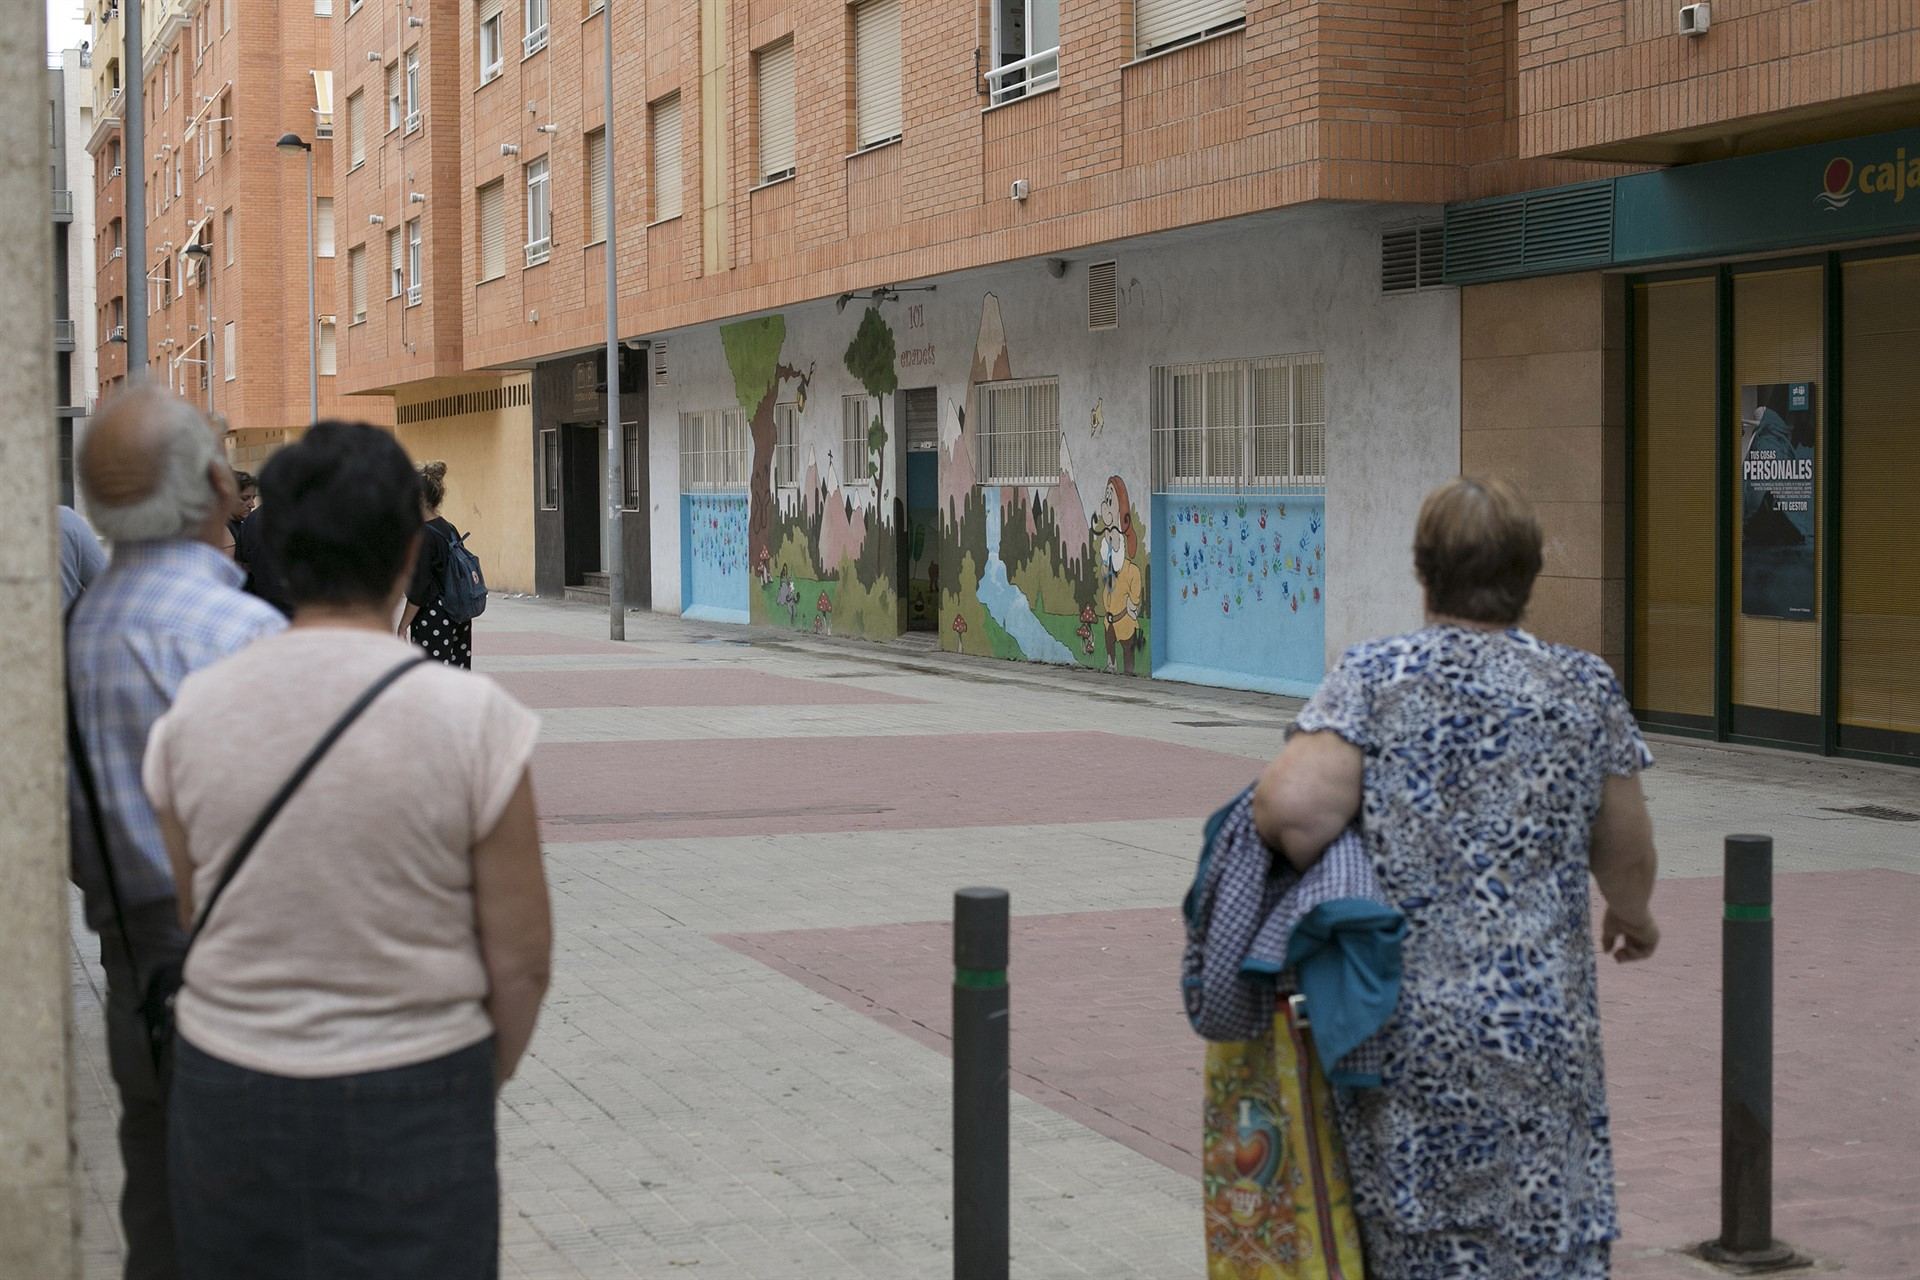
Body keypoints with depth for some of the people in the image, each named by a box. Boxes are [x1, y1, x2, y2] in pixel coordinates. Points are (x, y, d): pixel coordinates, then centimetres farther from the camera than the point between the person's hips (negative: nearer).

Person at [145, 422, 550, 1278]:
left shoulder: (194, 714, -5)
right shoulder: (471, 718, -14)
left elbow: (197, 918, 5)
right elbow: (520, 958, -9)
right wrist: (481, 1084, 8)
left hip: (224, 1087, 3)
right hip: (411, 1102, -3)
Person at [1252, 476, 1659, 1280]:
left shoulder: (1372, 678, -3)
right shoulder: (1586, 690, 3)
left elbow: (1295, 806, -18)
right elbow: (1626, 857, 12)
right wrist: (1631, 915, 33)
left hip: (1403, 1025, -1)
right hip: (1540, 1025, 1)